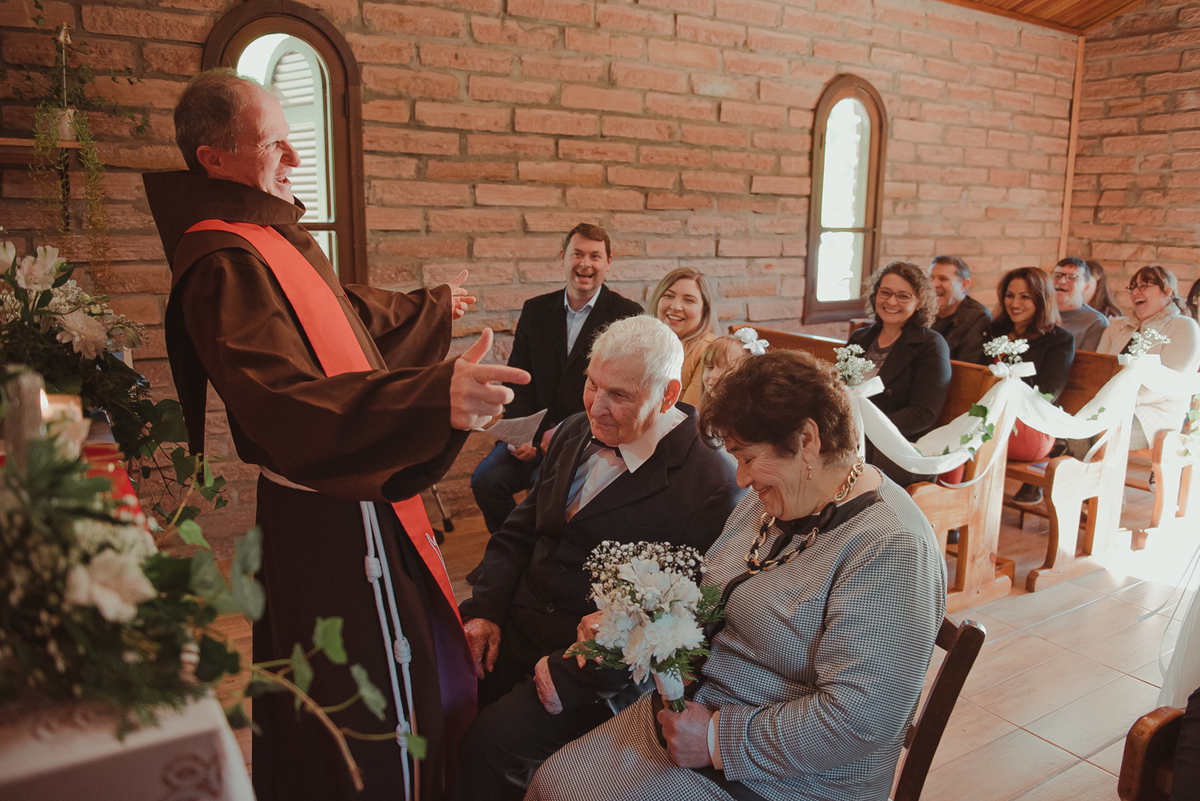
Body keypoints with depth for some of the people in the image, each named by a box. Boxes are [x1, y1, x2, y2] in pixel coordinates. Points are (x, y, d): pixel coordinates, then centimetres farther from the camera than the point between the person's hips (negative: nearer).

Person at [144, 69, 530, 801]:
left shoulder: (274, 238, 10)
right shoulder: (225, 265, -22)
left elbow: (352, 312, 28)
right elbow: (287, 402, -37)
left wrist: (432, 308, 43)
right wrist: (434, 395, -50)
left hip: (360, 500, 10)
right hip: (329, 527, -10)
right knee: (369, 716, 4)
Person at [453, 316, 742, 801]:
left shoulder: (709, 484, -17)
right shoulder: (576, 432, 7)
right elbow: (519, 531, 13)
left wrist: (573, 673, -18)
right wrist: (484, 610, -1)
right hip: (513, 629, 6)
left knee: (488, 744, -22)